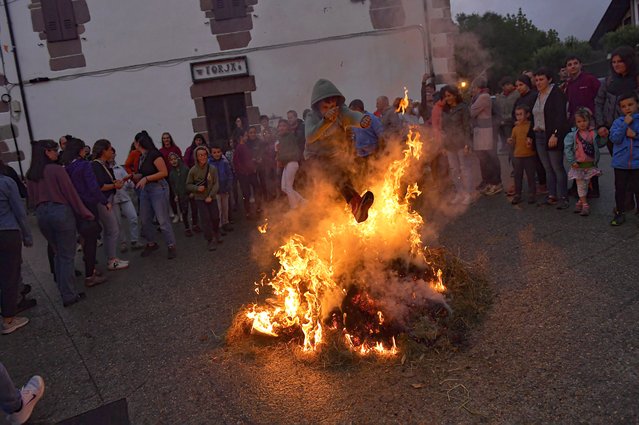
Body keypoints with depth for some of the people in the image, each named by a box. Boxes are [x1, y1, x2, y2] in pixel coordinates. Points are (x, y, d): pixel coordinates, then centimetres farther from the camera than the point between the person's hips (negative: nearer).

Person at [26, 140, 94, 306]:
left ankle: (63, 288, 25)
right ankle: (69, 295, 2)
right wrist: (86, 214, -2)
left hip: (41, 214, 6)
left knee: (58, 253, 19)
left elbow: (32, 199, 13)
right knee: (67, 255, 1)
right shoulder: (56, 169, -12)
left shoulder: (30, 175, 6)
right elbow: (71, 194, -10)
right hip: (61, 212, -6)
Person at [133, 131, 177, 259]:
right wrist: (135, 177, 4)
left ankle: (171, 246, 3)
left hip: (158, 188, -9)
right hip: (145, 190, 9)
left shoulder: (154, 154, -15)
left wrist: (146, 178, -21)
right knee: (144, 219, 10)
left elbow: (164, 172, -19)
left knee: (162, 219, -7)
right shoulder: (143, 156, 11)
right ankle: (151, 243, 25)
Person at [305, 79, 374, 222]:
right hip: (318, 158, -4)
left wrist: (362, 120, -63)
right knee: (337, 173, -34)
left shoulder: (341, 112, -12)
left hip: (339, 157, 5)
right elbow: (309, 137, -35)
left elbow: (353, 116, -36)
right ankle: (356, 203, -58)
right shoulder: (312, 118, -13)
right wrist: (325, 120, -54)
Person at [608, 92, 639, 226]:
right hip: (620, 163, 2)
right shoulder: (618, 122, 3)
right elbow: (615, 139, -10)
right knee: (620, 189, 10)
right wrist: (625, 124, -14)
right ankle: (620, 213, 23)